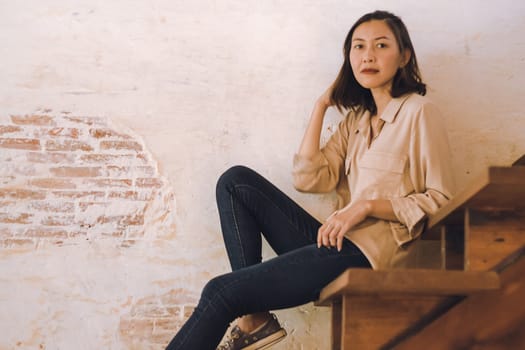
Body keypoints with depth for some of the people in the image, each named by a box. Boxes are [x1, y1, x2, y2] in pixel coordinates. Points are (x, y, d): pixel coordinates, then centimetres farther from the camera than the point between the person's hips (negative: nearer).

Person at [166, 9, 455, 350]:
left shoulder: (419, 112, -3)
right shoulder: (357, 118, 18)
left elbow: (442, 201, -7)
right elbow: (309, 179, 6)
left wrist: (368, 205, -16)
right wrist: (321, 106, 6)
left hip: (369, 252, -8)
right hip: (336, 242, 8)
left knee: (221, 291, -15)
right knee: (236, 181, -4)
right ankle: (253, 318, -10)